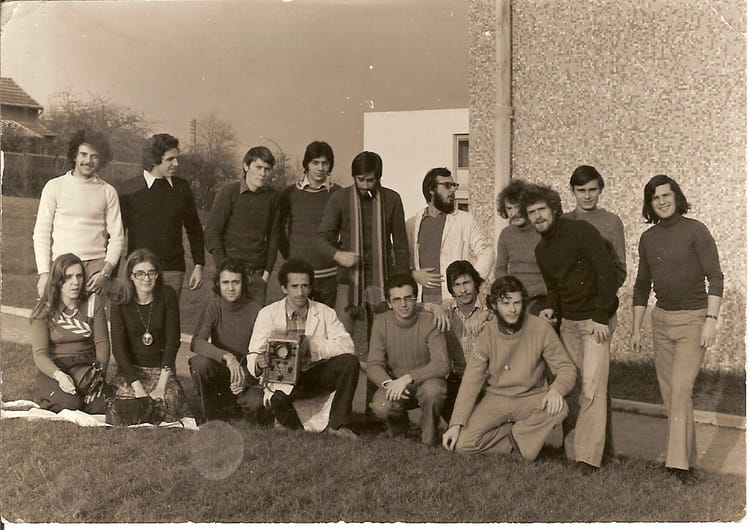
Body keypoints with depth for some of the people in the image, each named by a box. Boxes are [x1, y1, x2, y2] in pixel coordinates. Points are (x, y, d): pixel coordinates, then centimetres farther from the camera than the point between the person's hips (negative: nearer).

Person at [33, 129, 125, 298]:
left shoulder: (108, 191, 8)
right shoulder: (55, 186, 6)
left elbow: (117, 236, 6)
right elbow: (41, 233, 4)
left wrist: (105, 272, -6)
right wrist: (44, 273, -5)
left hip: (96, 265, 1)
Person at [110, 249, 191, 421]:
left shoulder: (167, 296, -6)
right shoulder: (120, 303, -6)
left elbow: (172, 340, -8)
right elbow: (119, 348, -9)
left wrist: (161, 385, -15)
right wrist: (138, 387, -19)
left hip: (162, 369, 0)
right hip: (130, 369, 0)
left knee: (167, 405, -23)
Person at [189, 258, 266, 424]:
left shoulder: (255, 311, -11)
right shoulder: (213, 307, -8)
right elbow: (196, 343, -23)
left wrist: (246, 380, -29)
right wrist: (227, 357, -38)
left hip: (247, 372, -2)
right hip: (219, 370, 2)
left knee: (254, 402, -33)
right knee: (199, 362, -30)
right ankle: (209, 416, -7)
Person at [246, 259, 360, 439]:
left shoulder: (324, 312, 2)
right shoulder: (268, 314, -1)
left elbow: (347, 345, -10)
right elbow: (253, 355, -7)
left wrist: (313, 343, -23)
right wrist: (259, 363, -32)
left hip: (316, 377, 2)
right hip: (283, 380, -2)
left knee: (349, 362, -24)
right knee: (278, 402, -35)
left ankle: (337, 424, -12)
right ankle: (289, 419, 4)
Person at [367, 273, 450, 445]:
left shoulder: (429, 323, -13)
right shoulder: (381, 322, -5)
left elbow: (442, 364, -22)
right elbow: (373, 365, -9)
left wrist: (408, 378, -34)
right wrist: (388, 383, -31)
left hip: (425, 381, -2)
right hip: (394, 382, 2)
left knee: (433, 390, -37)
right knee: (380, 407, -30)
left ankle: (430, 430, -4)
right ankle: (399, 423, 9)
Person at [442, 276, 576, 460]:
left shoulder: (541, 329, -11)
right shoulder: (488, 334, -7)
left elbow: (567, 368, -7)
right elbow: (472, 381, -9)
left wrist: (556, 389, -32)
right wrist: (456, 424, -17)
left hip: (531, 399, 0)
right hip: (496, 399, 1)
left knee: (558, 408, -33)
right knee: (462, 443, -20)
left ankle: (515, 436, -8)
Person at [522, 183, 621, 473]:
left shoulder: (580, 231, -12)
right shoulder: (542, 250, 12)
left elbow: (607, 271, -16)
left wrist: (601, 317, -17)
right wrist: (553, 309, 1)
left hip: (596, 319, -7)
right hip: (568, 321, 7)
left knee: (591, 387, -11)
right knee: (571, 386, 5)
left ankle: (588, 457, -7)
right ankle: (572, 452, 11)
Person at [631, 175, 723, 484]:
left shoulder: (695, 230, -8)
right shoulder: (648, 238, 8)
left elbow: (715, 277, -11)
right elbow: (642, 285, 15)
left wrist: (711, 320, -19)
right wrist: (636, 329, 13)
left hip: (693, 319, -6)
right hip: (661, 318, 6)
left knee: (681, 389, -13)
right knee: (668, 391, 6)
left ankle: (679, 463, -11)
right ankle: (686, 455, 17)